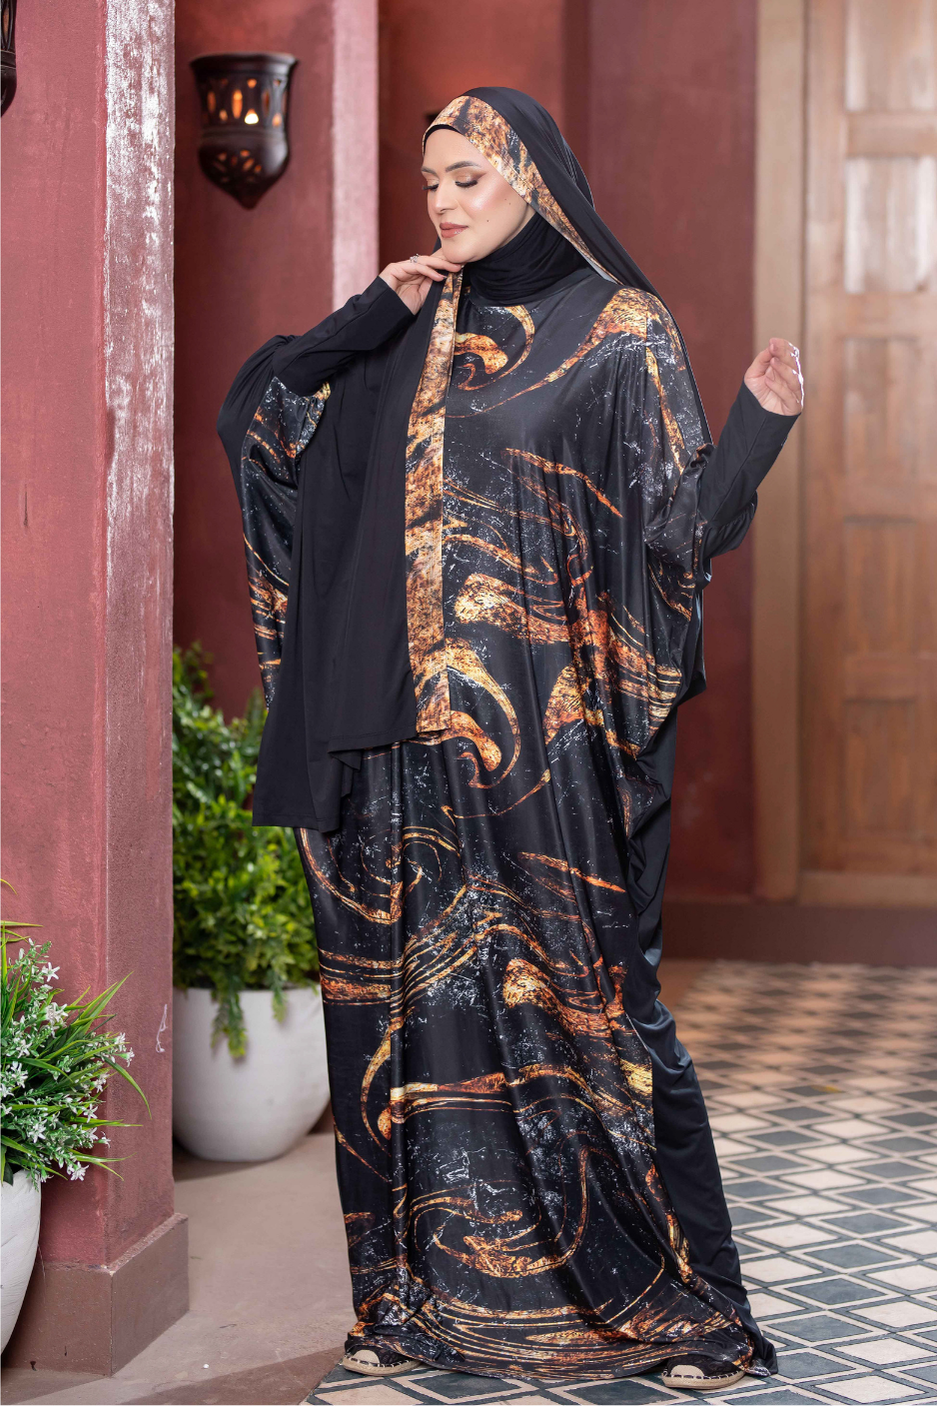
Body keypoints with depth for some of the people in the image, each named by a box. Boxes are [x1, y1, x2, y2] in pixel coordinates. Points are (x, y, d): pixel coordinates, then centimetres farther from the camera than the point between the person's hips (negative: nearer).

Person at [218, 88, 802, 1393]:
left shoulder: (619, 331, 0)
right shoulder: (407, 335, 13)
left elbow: (678, 525, -4)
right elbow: (258, 420, 12)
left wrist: (757, 427, -21)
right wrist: (364, 320, 1)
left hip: (547, 737, -5)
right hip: (407, 734, 5)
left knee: (581, 996, -4)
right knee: (417, 997, 7)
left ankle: (674, 1300, 7)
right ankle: (431, 1294, 18)